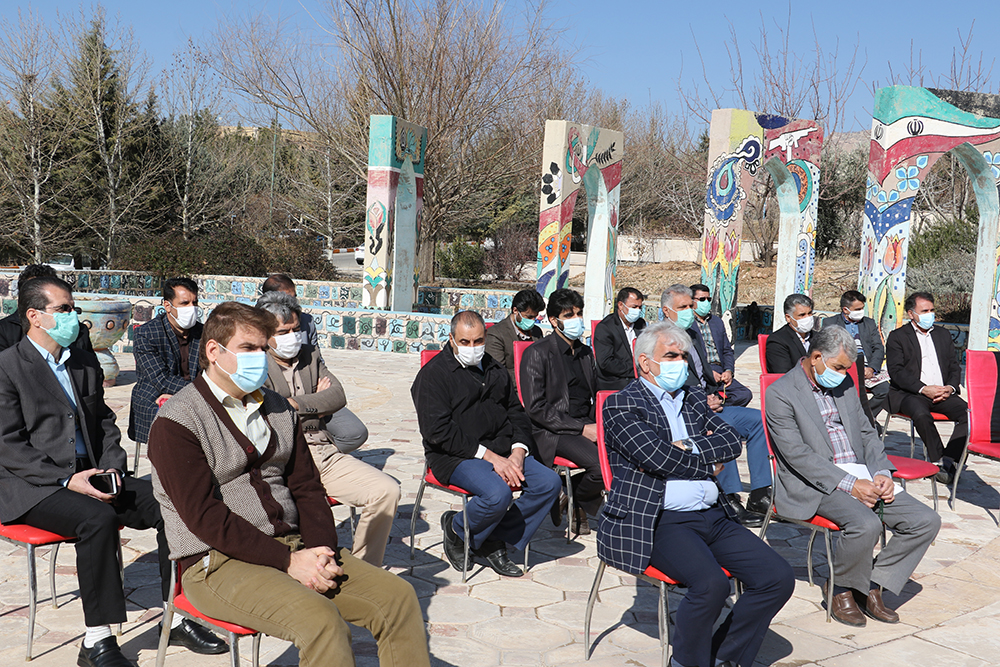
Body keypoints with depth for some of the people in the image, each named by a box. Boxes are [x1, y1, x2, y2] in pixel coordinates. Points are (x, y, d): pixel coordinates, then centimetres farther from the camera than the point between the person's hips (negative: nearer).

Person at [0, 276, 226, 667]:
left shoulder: (86, 363, 15)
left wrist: (111, 466, -1)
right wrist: (67, 480, -19)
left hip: (89, 476, 6)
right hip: (33, 486, -6)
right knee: (97, 517, -35)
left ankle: (179, 617, -4)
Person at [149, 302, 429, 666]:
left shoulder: (278, 409, 14)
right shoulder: (176, 422, -7)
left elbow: (307, 488, 12)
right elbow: (204, 515, -15)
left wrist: (321, 551, -7)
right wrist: (288, 562, -19)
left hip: (293, 548, 7)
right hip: (217, 563, -6)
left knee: (398, 597, -10)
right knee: (320, 618, -31)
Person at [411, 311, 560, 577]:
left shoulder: (495, 370, 19)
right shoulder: (434, 373, -3)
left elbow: (516, 412, 18)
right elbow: (437, 430, -13)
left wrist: (518, 452, -4)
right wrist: (489, 456, -18)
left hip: (503, 452, 7)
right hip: (456, 455, -6)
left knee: (549, 482, -15)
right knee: (498, 494, -32)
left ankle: (493, 539, -5)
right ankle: (456, 531, -1)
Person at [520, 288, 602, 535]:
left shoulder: (586, 352, 17)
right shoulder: (537, 353, -5)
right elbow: (536, 408, -12)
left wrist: (597, 425, 0)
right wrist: (581, 429, -16)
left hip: (586, 425, 7)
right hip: (552, 432, -7)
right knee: (602, 464, -29)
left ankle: (573, 498, 3)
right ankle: (569, 497, 2)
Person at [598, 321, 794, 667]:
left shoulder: (695, 398, 19)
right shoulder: (622, 404, -2)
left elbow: (732, 441, 7)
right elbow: (658, 457, -13)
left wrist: (690, 447, -9)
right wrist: (707, 463, 2)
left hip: (713, 516, 7)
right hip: (657, 522, -7)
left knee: (779, 577, -9)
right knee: (711, 583, -30)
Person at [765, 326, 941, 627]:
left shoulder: (845, 385, 14)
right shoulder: (780, 393, -10)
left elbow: (866, 433, 17)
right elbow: (797, 454, -17)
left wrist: (881, 473, -2)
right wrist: (849, 484, -21)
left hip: (861, 476, 8)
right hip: (814, 485, -7)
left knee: (927, 521, -7)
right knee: (866, 524, -33)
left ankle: (871, 586, 5)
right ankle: (841, 590, -3)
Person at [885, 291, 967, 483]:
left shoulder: (943, 335, 22)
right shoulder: (897, 337, 6)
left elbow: (955, 367, 19)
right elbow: (896, 371, -6)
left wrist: (950, 387, -3)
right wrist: (924, 389, -17)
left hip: (943, 393, 4)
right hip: (909, 394, -4)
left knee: (968, 413, -24)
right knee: (921, 414, -36)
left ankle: (949, 458, -22)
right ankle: (939, 460, -22)